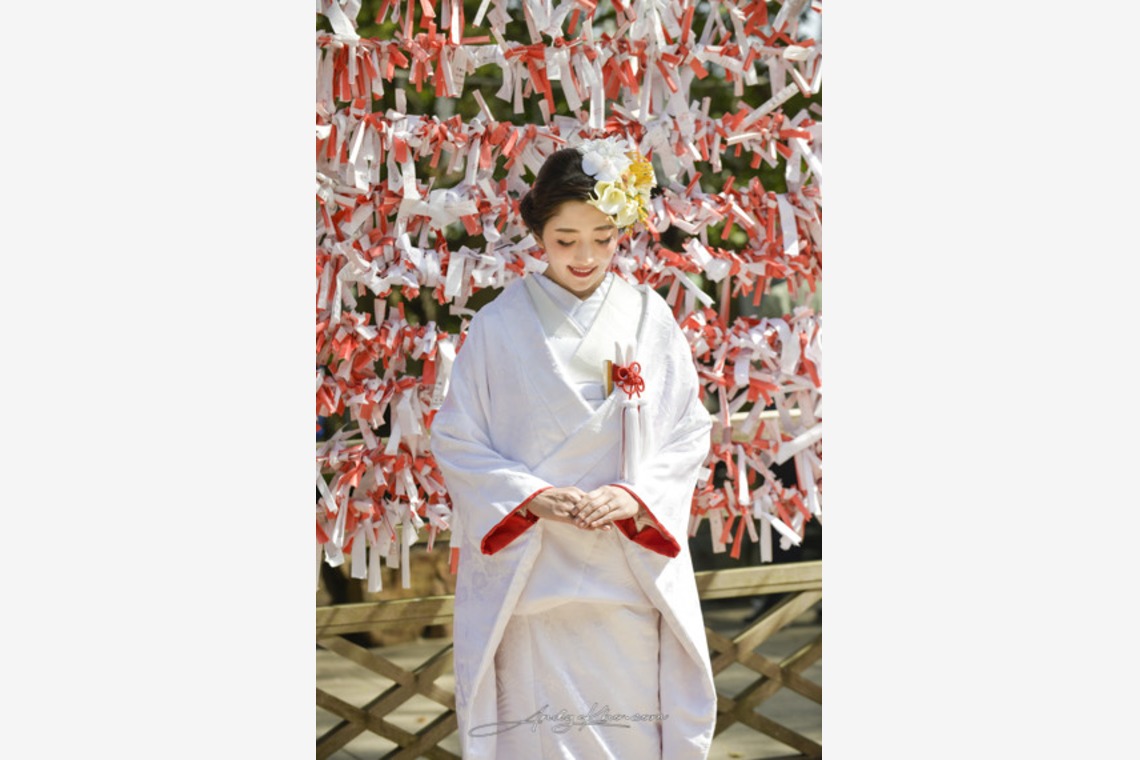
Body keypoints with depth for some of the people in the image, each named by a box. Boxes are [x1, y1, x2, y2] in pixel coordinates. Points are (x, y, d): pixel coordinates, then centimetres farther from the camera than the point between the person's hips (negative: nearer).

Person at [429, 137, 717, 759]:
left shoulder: (648, 319, 2)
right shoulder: (499, 325, -2)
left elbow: (689, 432, 3)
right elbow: (456, 439, 0)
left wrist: (637, 495, -14)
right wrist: (531, 497, -15)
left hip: (632, 573, 1)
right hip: (529, 575, -1)